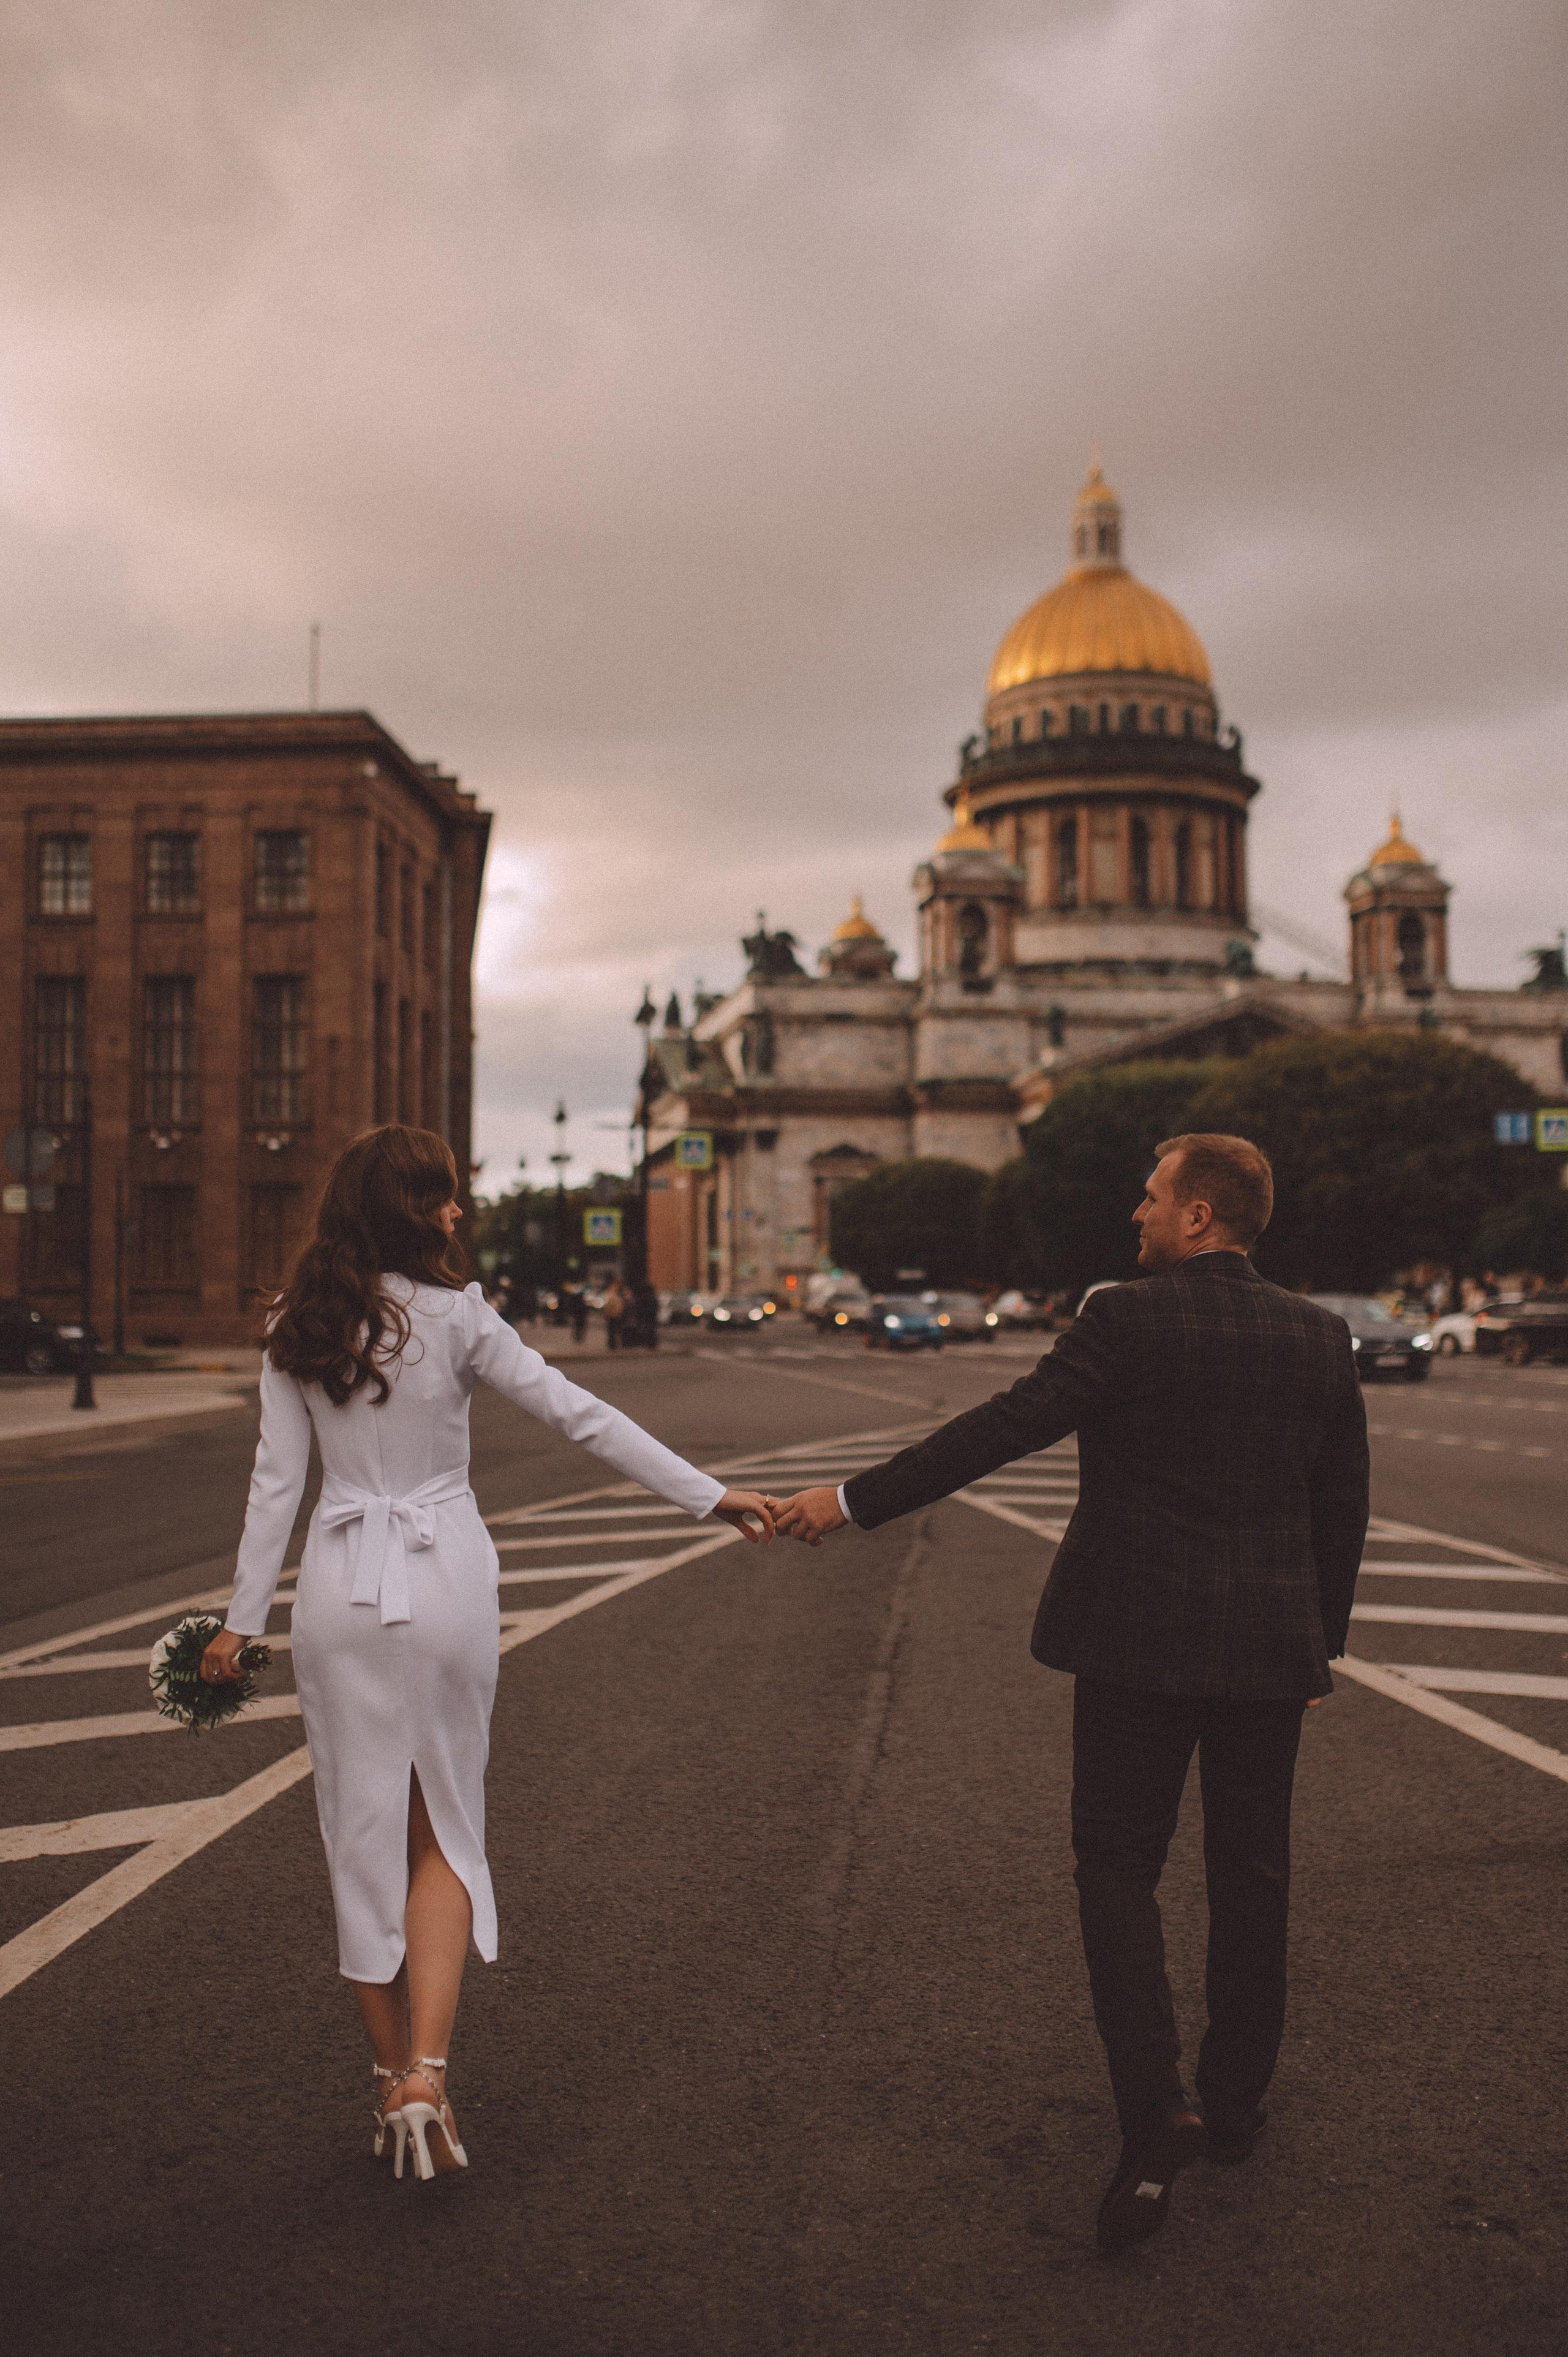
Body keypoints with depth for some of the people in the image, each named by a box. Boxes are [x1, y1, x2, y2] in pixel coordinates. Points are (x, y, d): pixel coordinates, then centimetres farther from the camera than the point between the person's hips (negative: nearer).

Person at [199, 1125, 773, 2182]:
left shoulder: (298, 1326, 0)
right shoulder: (452, 1313, -10)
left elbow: (277, 1478, 1)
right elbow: (580, 1415, -10)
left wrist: (244, 1618, 9)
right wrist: (709, 1494, -7)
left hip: (341, 1586, 3)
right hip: (444, 1579, -3)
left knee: (365, 1832, 13)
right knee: (444, 1833, 11)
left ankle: (394, 2073, 23)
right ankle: (426, 2074, -1)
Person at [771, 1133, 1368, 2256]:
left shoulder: (1129, 1319, -12)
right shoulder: (1320, 1336, 3)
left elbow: (1006, 1426, -16)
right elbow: (1344, 1508, 8)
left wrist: (852, 1500, -11)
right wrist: (1319, 1646, 19)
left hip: (1139, 1641, -4)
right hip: (1272, 1652, 5)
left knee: (1119, 1867, 6)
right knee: (1252, 1875, 17)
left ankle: (1155, 2117, -3)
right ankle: (1236, 2100, 31)